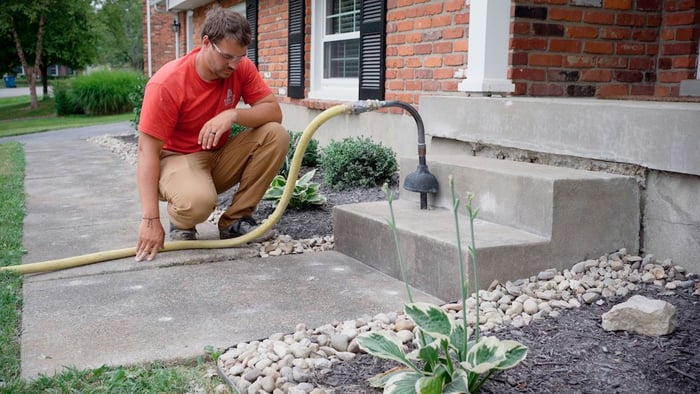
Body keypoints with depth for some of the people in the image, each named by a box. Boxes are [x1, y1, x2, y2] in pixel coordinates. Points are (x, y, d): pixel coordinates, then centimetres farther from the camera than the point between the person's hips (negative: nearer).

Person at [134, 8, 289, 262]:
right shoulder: (167, 83, -23)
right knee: (197, 200, -40)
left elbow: (274, 111, -13)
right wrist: (151, 219, -31)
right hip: (177, 159, -5)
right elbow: (147, 150, -24)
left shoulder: (242, 68, -9)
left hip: (220, 158, 6)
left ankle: (235, 220, -7)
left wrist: (233, 114, -34)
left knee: (276, 135, -19)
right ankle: (181, 223, 1)